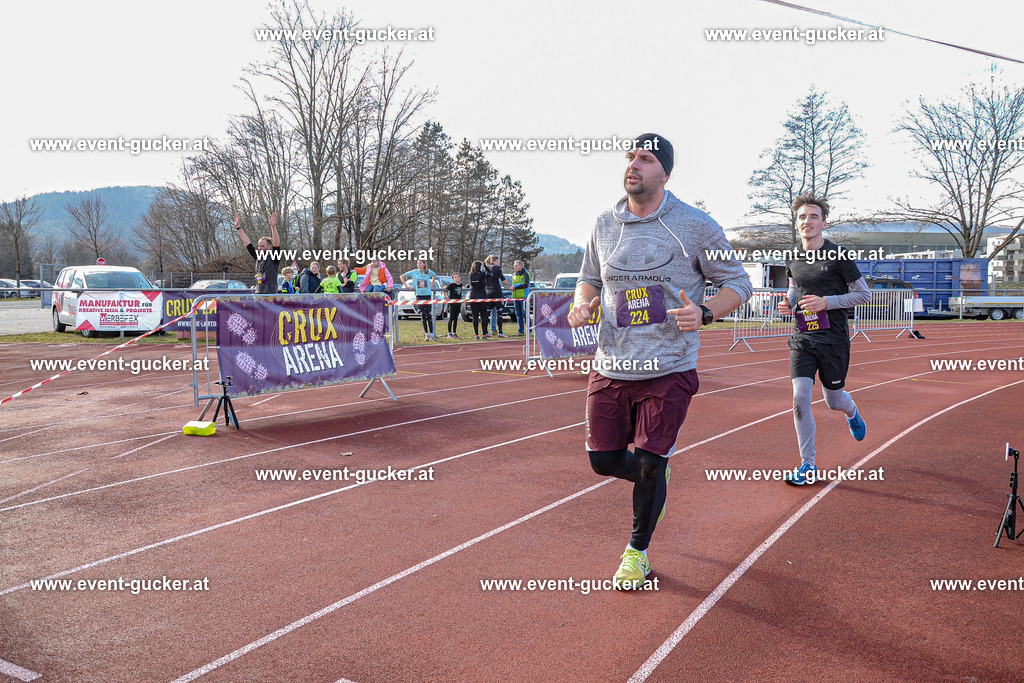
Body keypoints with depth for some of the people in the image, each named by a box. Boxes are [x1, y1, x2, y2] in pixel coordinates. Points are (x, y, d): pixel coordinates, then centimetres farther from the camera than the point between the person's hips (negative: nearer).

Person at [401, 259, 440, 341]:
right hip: (419, 296, 0)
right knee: (423, 315, 1)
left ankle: (431, 334, -4)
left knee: (429, 315, -4)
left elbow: (434, 275, 26)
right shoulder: (414, 272, 4)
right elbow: (402, 276, 12)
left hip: (428, 295, 0)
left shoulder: (428, 272, 5)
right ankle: (426, 334, 7)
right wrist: (406, 285, 2)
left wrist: (431, 285, 16)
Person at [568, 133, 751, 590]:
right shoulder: (604, 225, 6)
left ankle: (637, 552, 26)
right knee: (603, 461, 6)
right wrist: (582, 303, -3)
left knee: (648, 469, -1)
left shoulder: (696, 226, -5)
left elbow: (738, 283, 1)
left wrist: (704, 313, -18)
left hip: (669, 371, -4)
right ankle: (656, 473, 42)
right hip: (611, 367, 4)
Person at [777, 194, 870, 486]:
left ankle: (852, 412, 50)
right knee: (800, 397, -10)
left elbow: (864, 294, -5)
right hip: (802, 337, 3)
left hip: (833, 338, -3)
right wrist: (788, 301, 1)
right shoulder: (793, 258, 5)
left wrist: (826, 302, -18)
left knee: (833, 400, 10)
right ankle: (808, 465, 1)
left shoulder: (839, 255, -9)